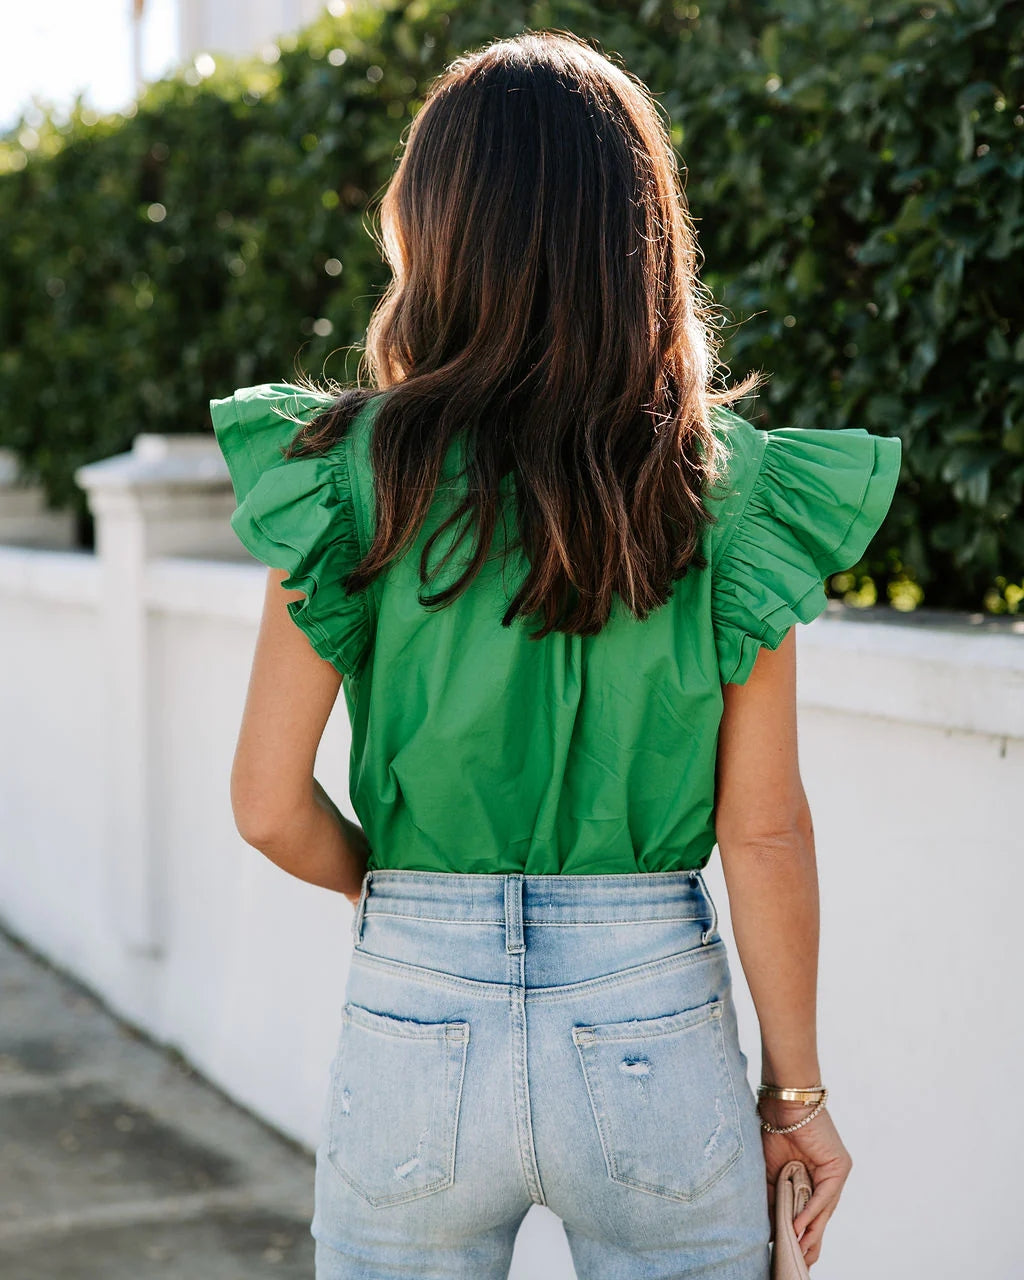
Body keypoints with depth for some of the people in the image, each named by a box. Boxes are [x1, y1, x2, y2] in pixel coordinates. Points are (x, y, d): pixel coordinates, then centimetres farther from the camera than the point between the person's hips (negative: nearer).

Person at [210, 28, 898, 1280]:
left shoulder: (351, 476, -8)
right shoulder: (729, 490, -7)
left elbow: (269, 806, -7)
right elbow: (764, 831, -7)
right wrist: (797, 1086, 4)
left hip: (414, 1021, 0)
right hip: (657, 1029, 1)